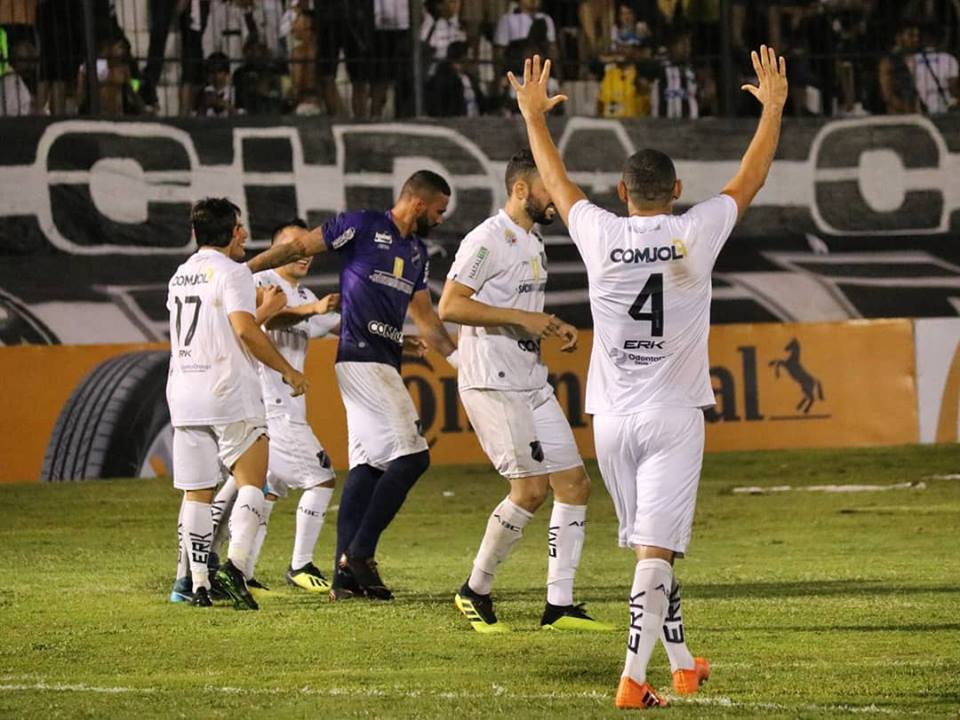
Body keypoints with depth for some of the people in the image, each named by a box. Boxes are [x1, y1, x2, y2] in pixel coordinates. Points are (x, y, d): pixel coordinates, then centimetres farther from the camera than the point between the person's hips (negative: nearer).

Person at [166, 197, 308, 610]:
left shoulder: (179, 278, 17)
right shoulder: (231, 272, -6)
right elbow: (245, 329, -17)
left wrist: (264, 311, 30)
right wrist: (287, 370, -8)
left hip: (184, 396, 6)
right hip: (230, 395, -6)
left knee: (196, 493, 6)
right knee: (251, 481, 0)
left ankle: (199, 583, 2)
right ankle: (234, 565, -17)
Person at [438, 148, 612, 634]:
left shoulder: (534, 243, 17)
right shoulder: (488, 240, -12)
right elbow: (450, 306, -18)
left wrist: (554, 328, 10)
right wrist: (521, 318, -20)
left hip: (533, 383, 9)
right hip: (491, 383, -9)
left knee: (574, 483, 3)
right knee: (530, 488, -14)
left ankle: (559, 605, 5)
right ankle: (475, 591, 2)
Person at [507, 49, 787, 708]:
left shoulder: (601, 234, -1)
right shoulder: (696, 233, -4)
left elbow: (555, 181, 18)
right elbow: (750, 179, 12)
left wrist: (535, 116, 34)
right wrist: (773, 108, 26)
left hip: (612, 417, 3)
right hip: (673, 416, -3)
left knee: (653, 545, 16)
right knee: (656, 550, -7)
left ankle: (683, 663, 27)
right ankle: (634, 679, -16)